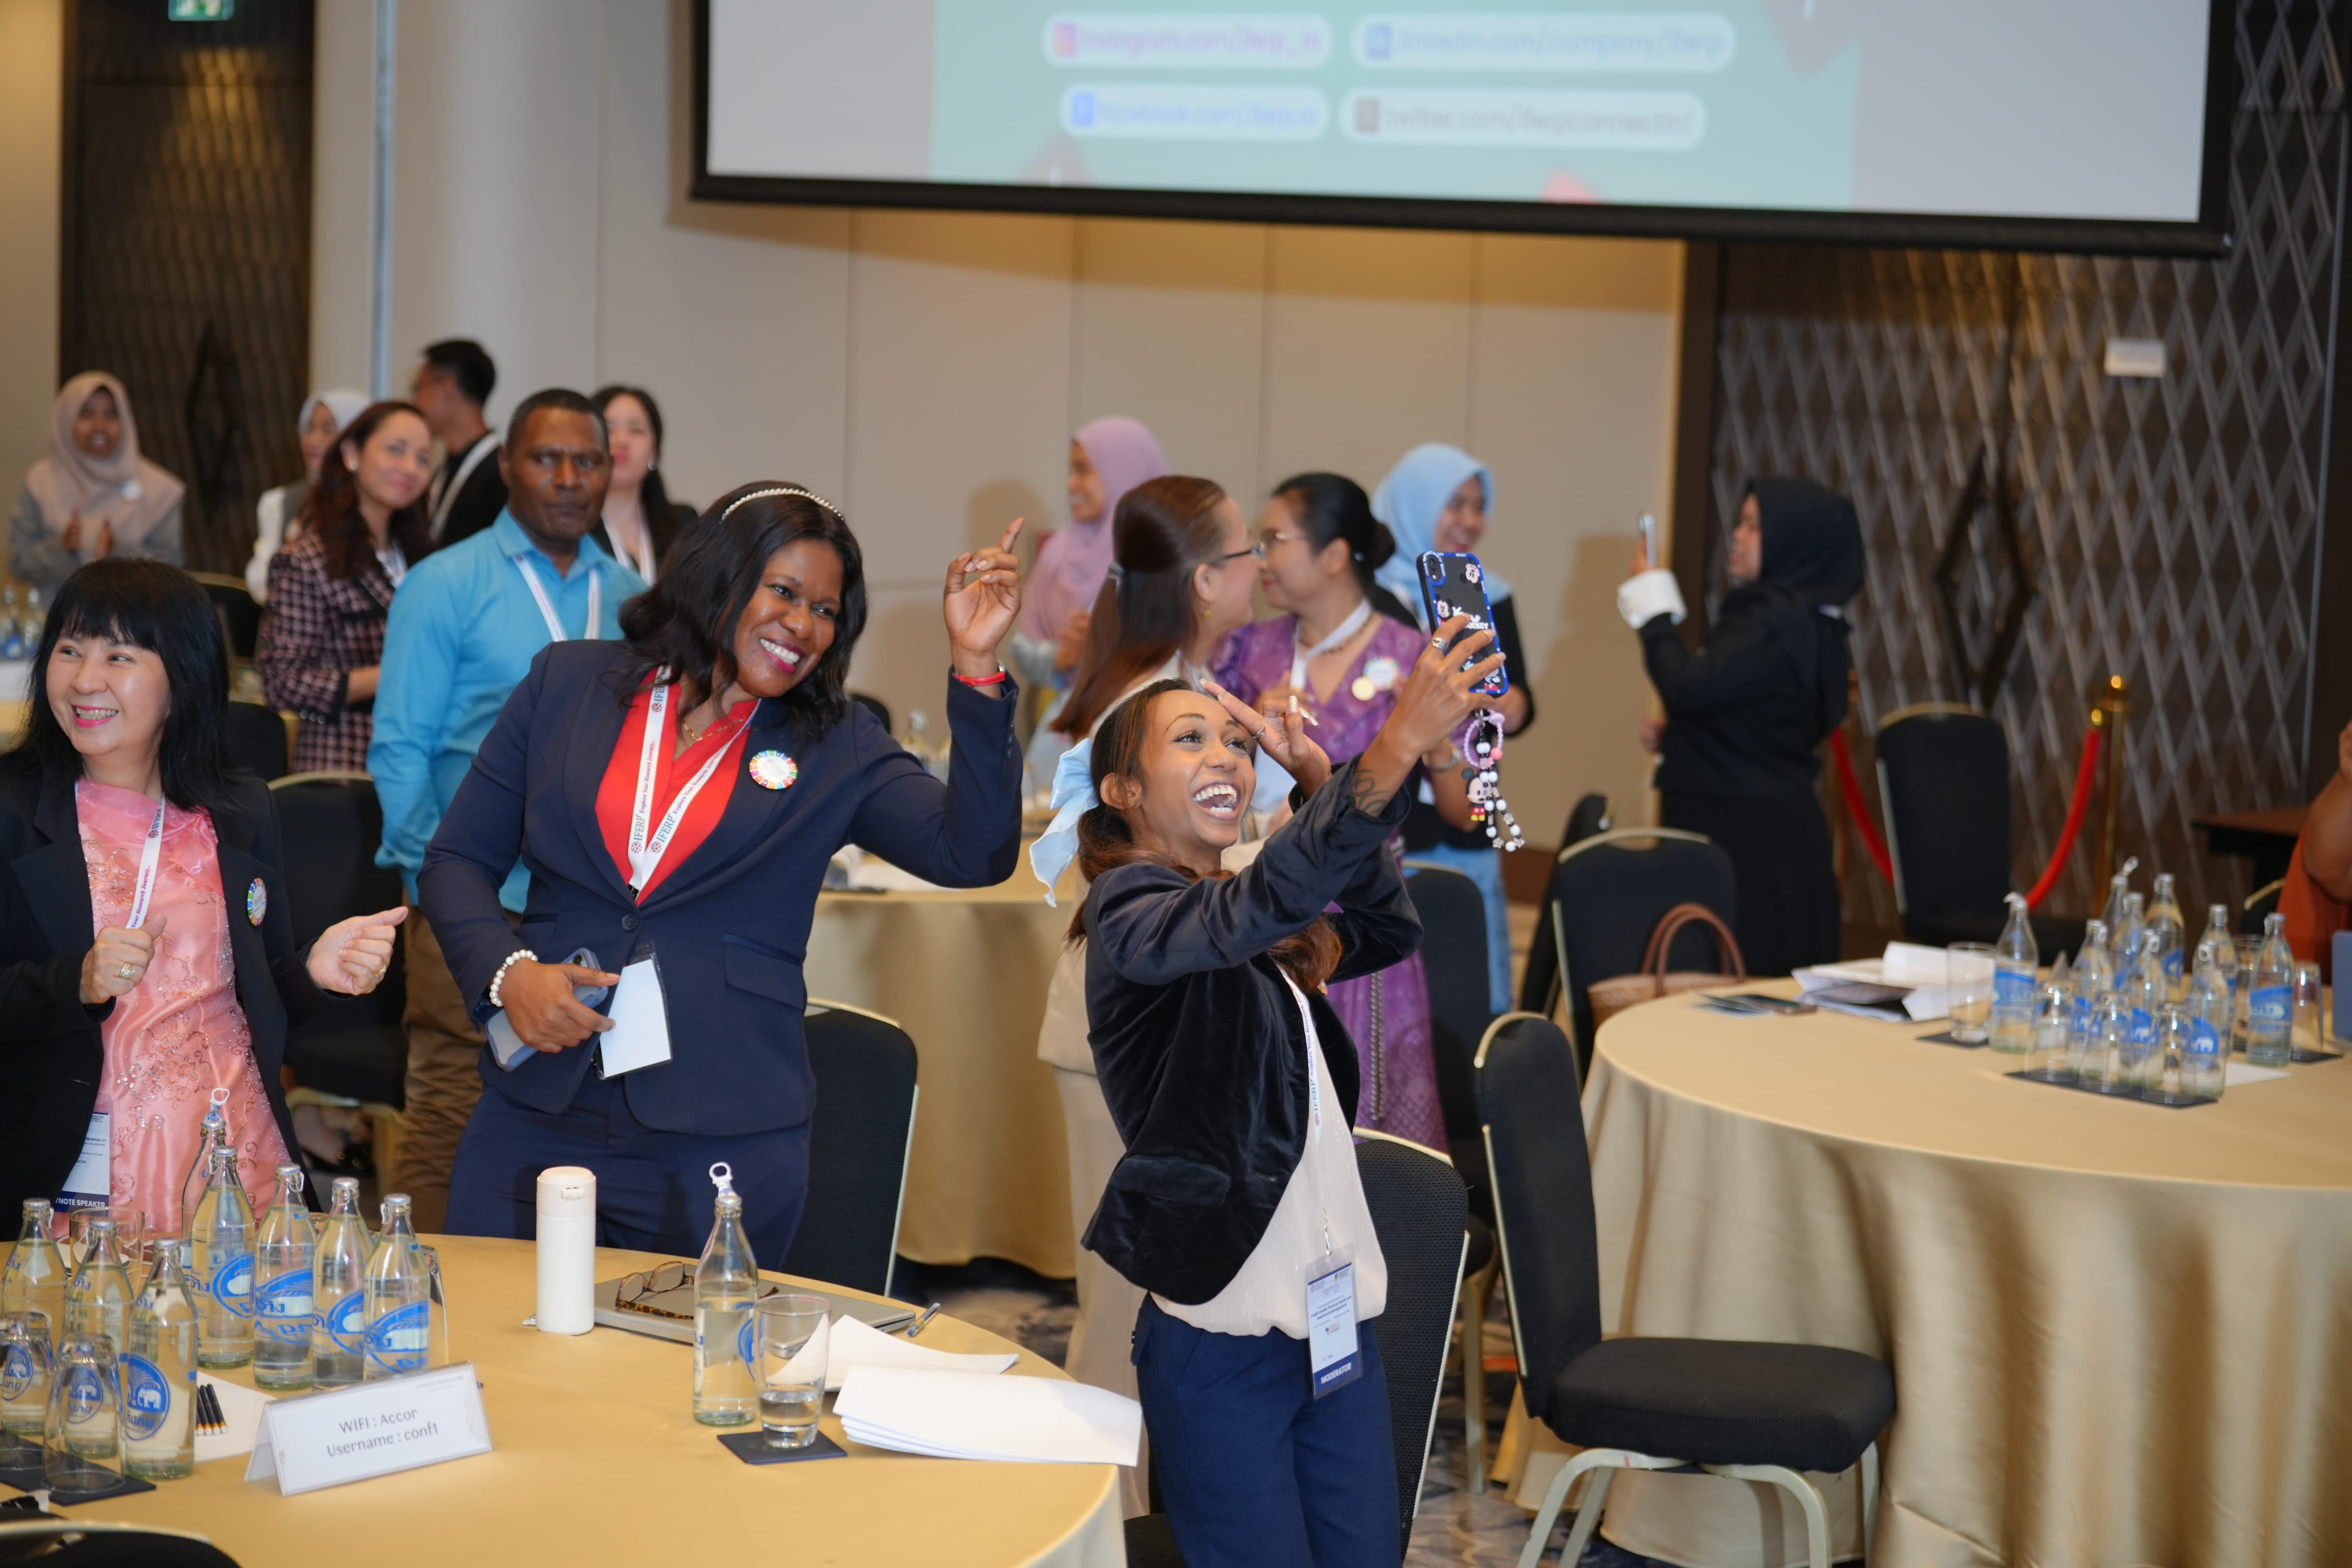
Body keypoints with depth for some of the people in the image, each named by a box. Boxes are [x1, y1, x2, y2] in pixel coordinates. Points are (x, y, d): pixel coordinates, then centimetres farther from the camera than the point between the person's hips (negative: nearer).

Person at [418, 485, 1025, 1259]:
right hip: (536, 1117, 1)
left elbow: (973, 854, -10)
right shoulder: (570, 683, 8)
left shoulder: (836, 747, 5)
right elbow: (457, 859, 11)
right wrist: (507, 975, -8)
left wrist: (975, 665, -16)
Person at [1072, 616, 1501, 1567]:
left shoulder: (1270, 940, 14)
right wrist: (1398, 747, -42)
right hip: (1223, 1342, -8)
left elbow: (1389, 928, 24)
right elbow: (1261, 905, -30)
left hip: (1341, 1315, 8)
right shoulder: (1129, 911, -11)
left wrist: (1320, 778, 11)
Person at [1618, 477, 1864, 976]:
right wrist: (1671, 737, 10)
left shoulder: (1779, 624, -16)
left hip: (1753, 837, -10)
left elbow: (1688, 688, -24)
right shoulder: (1796, 615, 15)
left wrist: (1653, 604, -11)